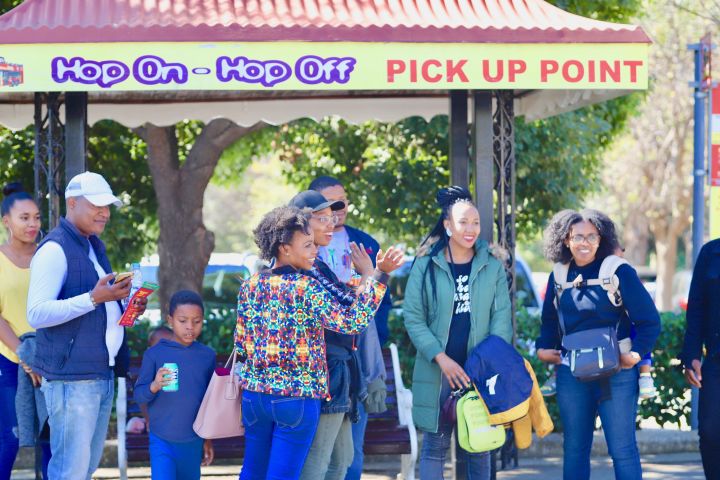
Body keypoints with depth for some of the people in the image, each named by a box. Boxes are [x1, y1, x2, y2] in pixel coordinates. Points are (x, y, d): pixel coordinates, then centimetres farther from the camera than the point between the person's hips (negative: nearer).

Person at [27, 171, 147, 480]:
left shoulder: (95, 246, 17)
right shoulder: (54, 249, -11)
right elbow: (36, 314, -21)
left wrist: (126, 308, 8)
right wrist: (94, 298, -27)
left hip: (103, 374, 9)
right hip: (71, 375, -9)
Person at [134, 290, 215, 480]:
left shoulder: (208, 356, 2)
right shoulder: (155, 354, -6)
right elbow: (138, 394, -6)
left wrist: (209, 439, 16)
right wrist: (154, 386, -27)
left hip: (192, 442, 3)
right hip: (161, 440, -3)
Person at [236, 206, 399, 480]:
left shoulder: (250, 286, 3)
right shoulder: (306, 288, -15)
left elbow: (240, 344, 9)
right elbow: (353, 321, -22)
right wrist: (377, 276, -20)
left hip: (254, 393, 6)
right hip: (297, 396, -6)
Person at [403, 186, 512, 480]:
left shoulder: (492, 266, 6)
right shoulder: (426, 265, 0)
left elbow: (502, 315, 2)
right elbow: (413, 317, -3)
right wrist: (441, 358, -13)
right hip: (437, 371, -1)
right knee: (435, 447, 2)